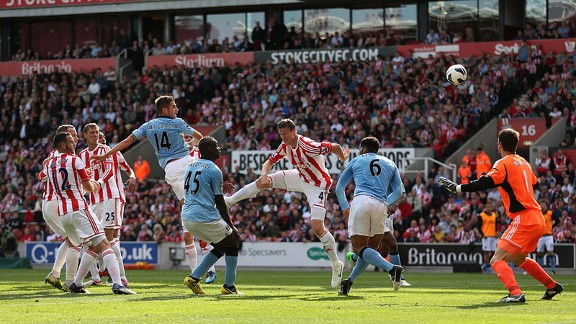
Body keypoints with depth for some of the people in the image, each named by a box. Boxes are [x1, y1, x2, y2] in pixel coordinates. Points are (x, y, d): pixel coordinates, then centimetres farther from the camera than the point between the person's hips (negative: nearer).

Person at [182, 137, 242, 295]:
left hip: (187, 217, 8)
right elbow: (219, 202, -6)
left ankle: (194, 278, 11)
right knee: (232, 244, 10)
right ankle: (229, 286, 7)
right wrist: (231, 226, 0)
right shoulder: (214, 170, -8)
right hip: (206, 217, -8)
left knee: (222, 246, 21)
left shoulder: (190, 167, 16)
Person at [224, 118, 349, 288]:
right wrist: (264, 175, -19)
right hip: (300, 178, 7)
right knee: (263, 181, 1)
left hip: (317, 186, -7)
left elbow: (335, 147, -25)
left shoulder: (308, 146, -31)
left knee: (317, 227, -18)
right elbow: (269, 162, 4)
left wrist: (343, 159, -5)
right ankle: (230, 200, 18)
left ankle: (336, 265, -3)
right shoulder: (285, 147, -6)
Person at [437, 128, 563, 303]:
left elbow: (485, 183, -21)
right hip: (537, 218, 9)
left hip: (523, 220, -9)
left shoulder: (503, 164, -8)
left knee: (497, 260, -13)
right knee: (518, 258, 29)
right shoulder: (524, 162, 16)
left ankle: (516, 293, -31)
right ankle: (552, 286, 37)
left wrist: (456, 187, -21)